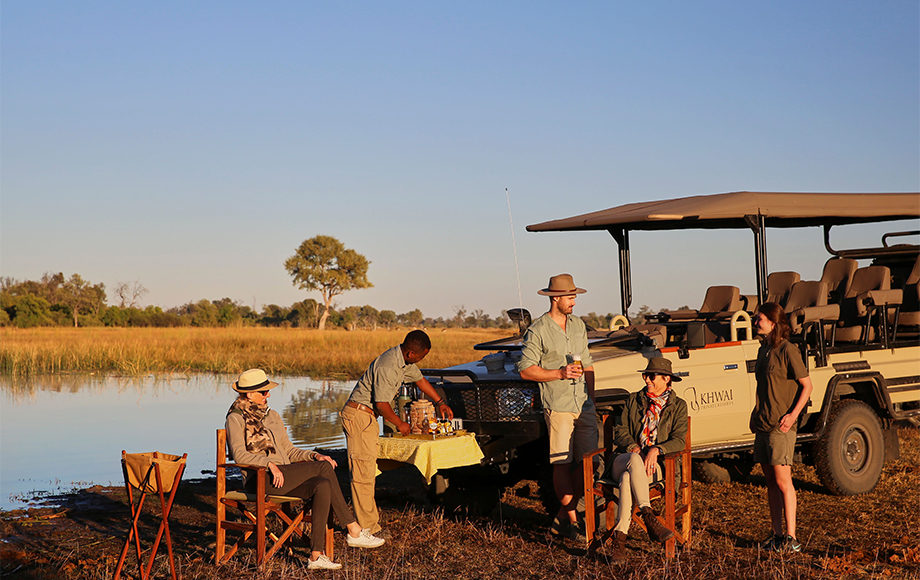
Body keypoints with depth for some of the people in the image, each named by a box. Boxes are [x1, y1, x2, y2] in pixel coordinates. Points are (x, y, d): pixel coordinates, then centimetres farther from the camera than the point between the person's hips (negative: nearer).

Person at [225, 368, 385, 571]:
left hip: (284, 477, 7)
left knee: (322, 486, -26)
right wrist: (270, 464, -27)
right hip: (259, 480, -7)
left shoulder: (272, 416, 22)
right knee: (324, 468, -21)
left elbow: (289, 451, 21)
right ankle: (354, 531, -15)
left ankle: (316, 556, -29)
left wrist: (314, 456, 1)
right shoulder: (236, 418, 1)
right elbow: (239, 454, -14)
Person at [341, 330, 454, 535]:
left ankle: (370, 519, 20)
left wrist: (440, 403, 33)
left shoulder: (404, 361, 8)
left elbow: (420, 379, 26)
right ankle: (366, 528, -9)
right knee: (363, 472, -10)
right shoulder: (388, 367, -24)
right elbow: (382, 404, -22)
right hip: (358, 415, -10)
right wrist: (399, 424, -7)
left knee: (368, 470, 13)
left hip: (367, 417, 10)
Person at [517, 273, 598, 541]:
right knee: (562, 465, -3)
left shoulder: (578, 325, 15)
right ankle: (572, 522, 6)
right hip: (558, 406, -6)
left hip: (584, 406, 6)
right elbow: (525, 370, -6)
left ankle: (560, 519, 13)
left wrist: (591, 398, 15)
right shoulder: (538, 331, -4)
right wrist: (560, 373, -14)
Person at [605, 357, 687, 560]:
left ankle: (620, 537, -40)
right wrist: (634, 449, -12)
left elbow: (679, 440, -1)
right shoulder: (634, 400, 19)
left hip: (655, 466, -2)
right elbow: (620, 432, 10)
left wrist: (656, 450, -21)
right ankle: (649, 518, -46)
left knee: (627, 478, -37)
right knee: (634, 460, -39)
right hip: (623, 461, 2)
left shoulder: (678, 406, 12)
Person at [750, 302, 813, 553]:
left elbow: (807, 386, -9)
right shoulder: (763, 350, 14)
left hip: (781, 425, -8)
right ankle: (777, 535, 15)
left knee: (783, 481, -8)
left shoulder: (787, 350, -10)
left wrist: (793, 414, -18)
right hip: (762, 424, 8)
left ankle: (791, 539, -5)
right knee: (771, 481, 9)